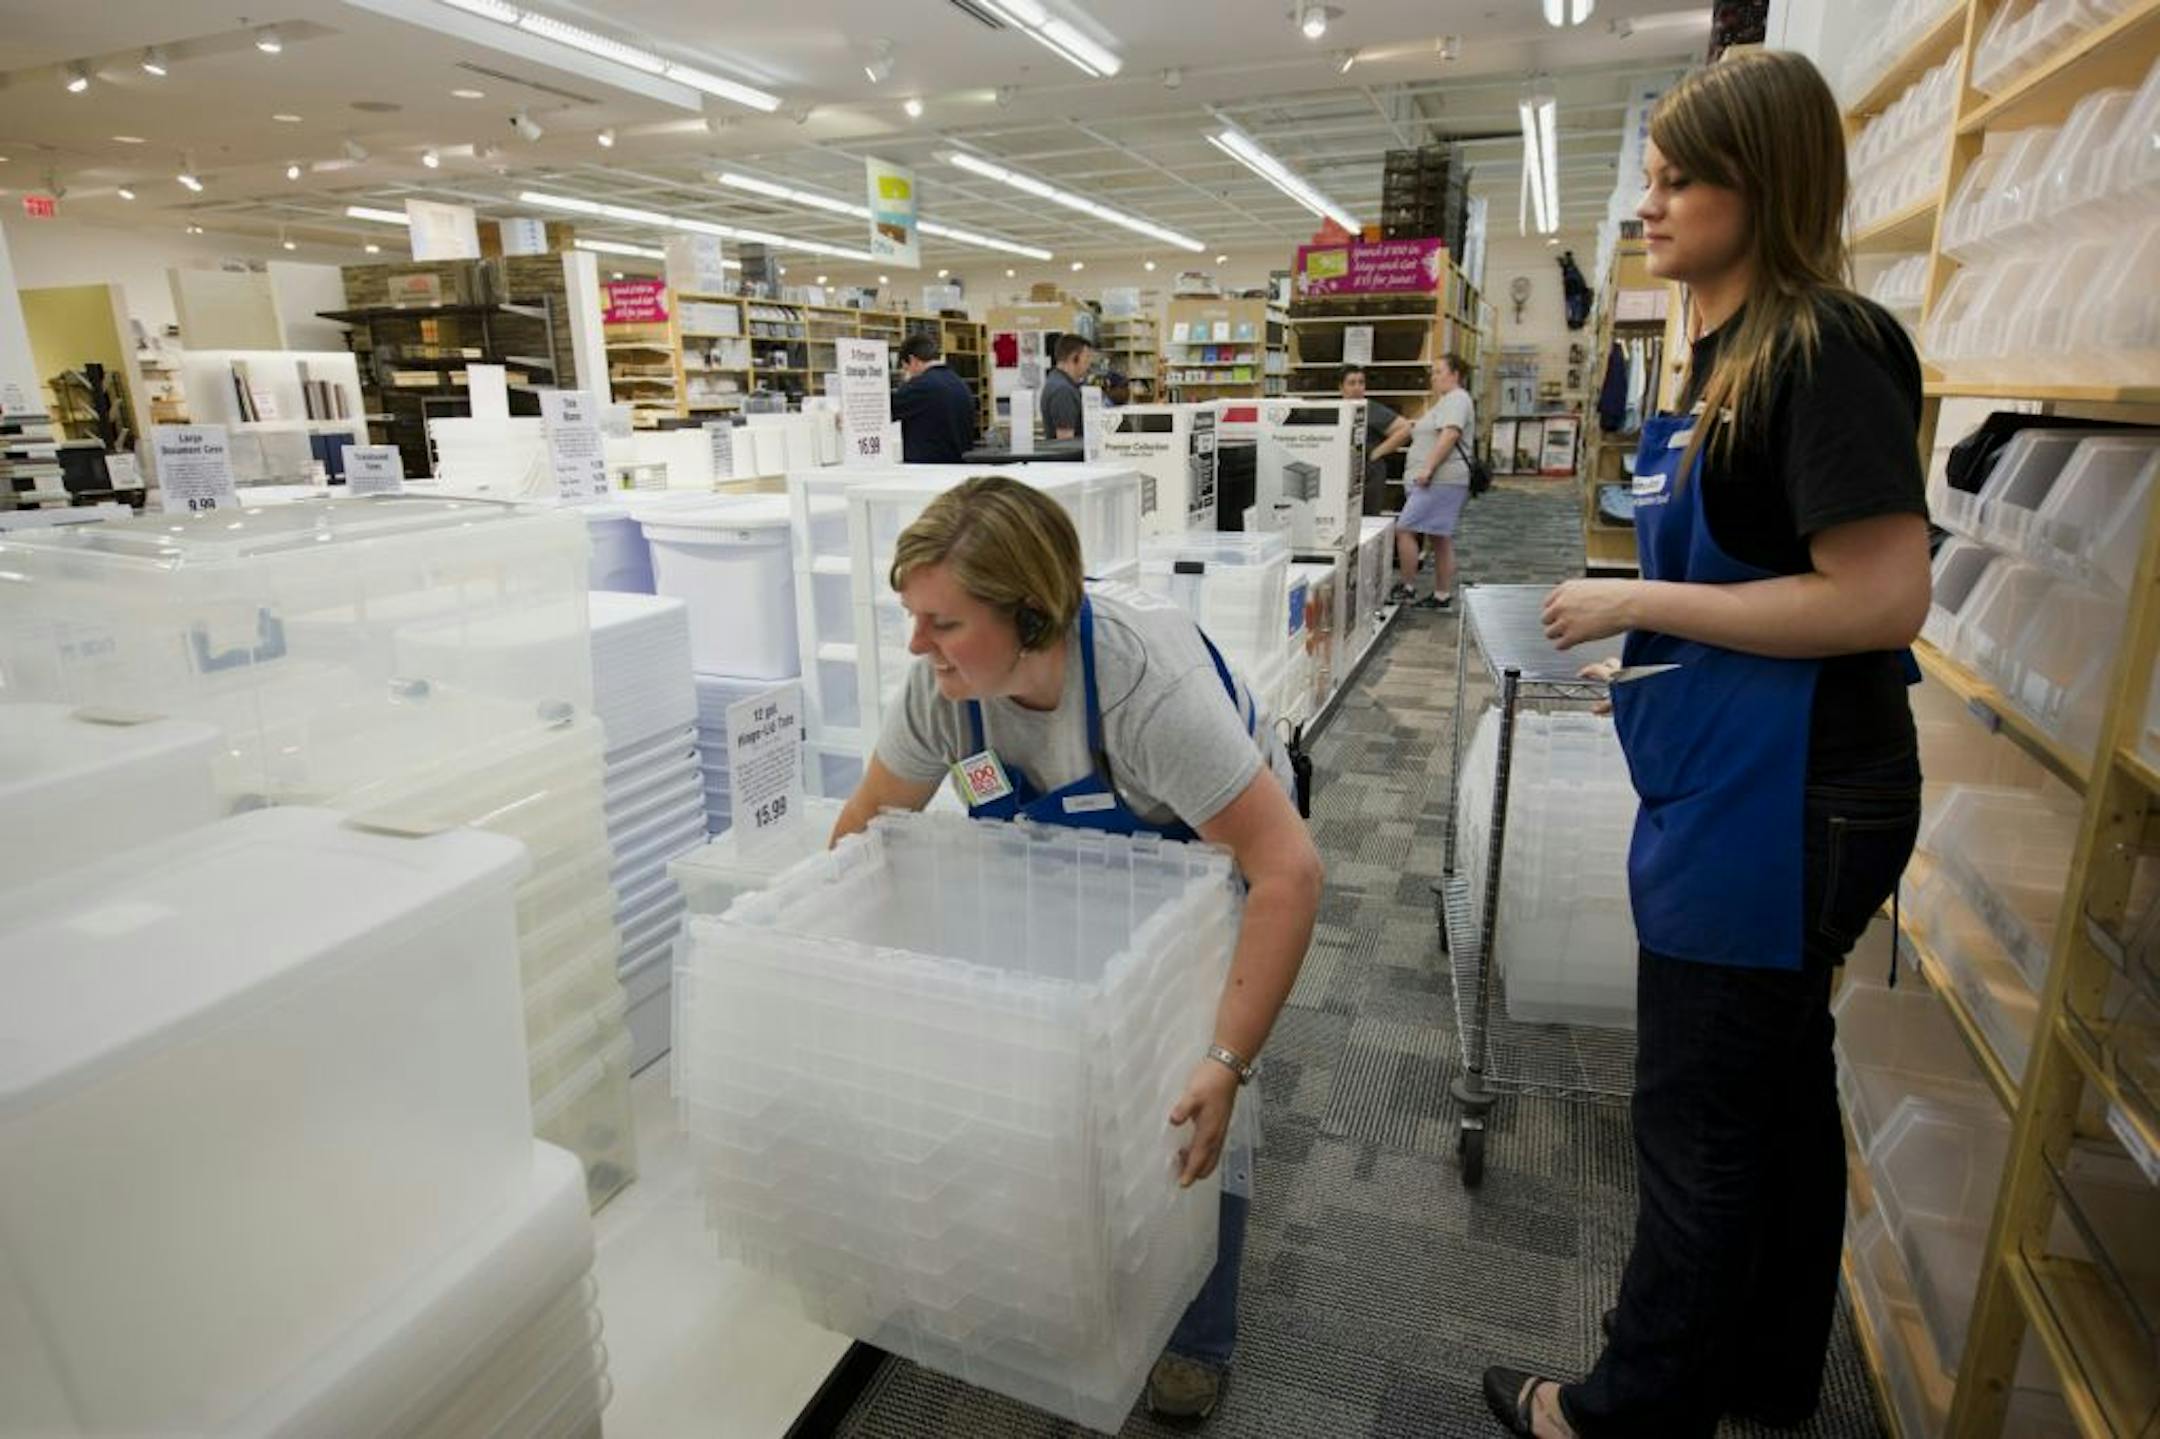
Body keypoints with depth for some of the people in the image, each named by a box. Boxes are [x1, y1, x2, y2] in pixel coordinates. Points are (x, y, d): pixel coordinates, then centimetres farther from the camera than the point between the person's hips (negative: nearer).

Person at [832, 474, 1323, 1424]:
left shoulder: (1149, 678, -42)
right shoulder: (944, 677, -25)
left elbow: (1288, 869, -42)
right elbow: (872, 817, -8)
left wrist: (1229, 1063, -45)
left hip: (1215, 845, -4)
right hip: (1081, 845, 4)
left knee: (1186, 1087, -9)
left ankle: (1197, 1341, 14)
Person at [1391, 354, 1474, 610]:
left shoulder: (1456, 399, -8)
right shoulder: (1446, 401, 25)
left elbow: (1450, 435, -20)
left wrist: (1428, 468, -25)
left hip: (1439, 480, -11)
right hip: (1436, 481, 11)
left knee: (1403, 529, -12)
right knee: (1441, 539, 9)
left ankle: (1408, 588, -6)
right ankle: (1443, 595, 12)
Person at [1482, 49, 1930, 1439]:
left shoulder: (1830, 348, -16)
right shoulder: (1733, 350, 12)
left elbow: (1883, 597, -22)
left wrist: (1638, 603, -19)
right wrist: (1645, 648, 11)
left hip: (1784, 804, -10)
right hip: (1741, 790, 10)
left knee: (1700, 1124, 6)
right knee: (1775, 1090, 22)